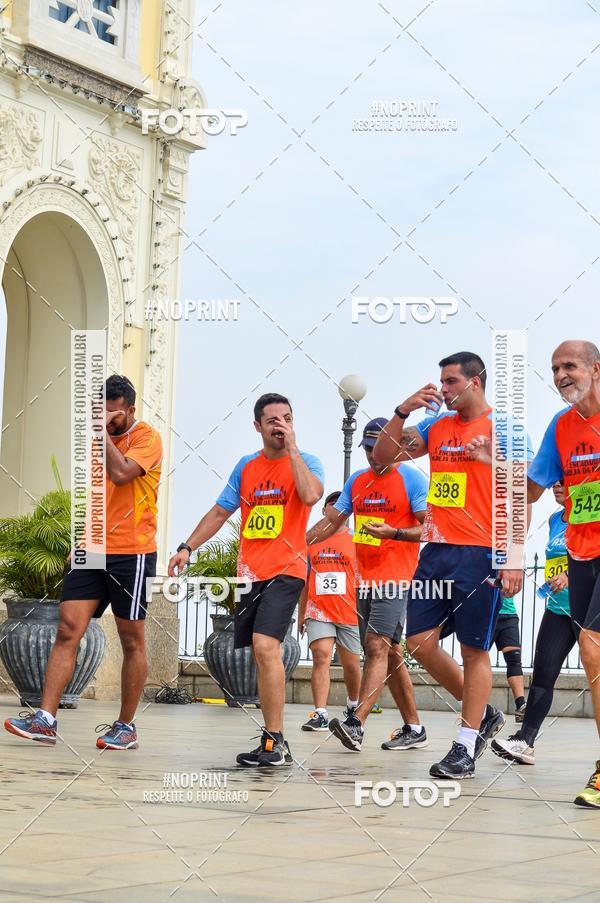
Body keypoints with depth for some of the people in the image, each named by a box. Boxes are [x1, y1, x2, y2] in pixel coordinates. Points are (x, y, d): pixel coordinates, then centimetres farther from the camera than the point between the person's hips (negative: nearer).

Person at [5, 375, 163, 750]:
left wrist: (103, 431, -16)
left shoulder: (146, 437, -7)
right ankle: (46, 719, -8)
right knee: (67, 630, -5)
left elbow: (120, 473, -25)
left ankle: (126, 727, 11)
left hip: (131, 553, -6)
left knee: (132, 641, 3)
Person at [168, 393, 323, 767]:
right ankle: (274, 739, 16)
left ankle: (275, 743, -19)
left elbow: (310, 495, -23)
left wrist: (291, 446, -15)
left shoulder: (305, 462, -1)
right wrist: (187, 547, 11)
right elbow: (220, 512, 20)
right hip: (250, 571, 6)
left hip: (286, 570, -6)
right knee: (261, 652, 7)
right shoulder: (247, 466, 13)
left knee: (265, 646, -22)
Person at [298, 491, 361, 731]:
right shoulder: (311, 541, 11)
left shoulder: (355, 542, 5)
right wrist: (301, 614, 16)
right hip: (319, 611, 1)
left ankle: (353, 704, 36)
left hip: (349, 613, 0)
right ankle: (320, 714, -20)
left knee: (351, 664, 9)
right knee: (321, 656, -16)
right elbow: (304, 580, 17)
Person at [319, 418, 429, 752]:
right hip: (366, 579, 7)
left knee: (377, 646, -17)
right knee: (390, 652, 9)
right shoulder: (357, 481, 15)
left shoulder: (411, 479, -4)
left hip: (395, 578, -7)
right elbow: (332, 521, 18)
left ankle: (357, 724, -27)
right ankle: (414, 728, 16)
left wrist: (393, 533, -23)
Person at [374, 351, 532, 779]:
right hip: (436, 551, 7)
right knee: (420, 641, 4)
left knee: (474, 649, -1)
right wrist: (404, 410, -2)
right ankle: (483, 713, 21)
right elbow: (383, 455, 12)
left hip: (479, 555, -7)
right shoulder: (436, 426, 13)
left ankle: (466, 748, 6)